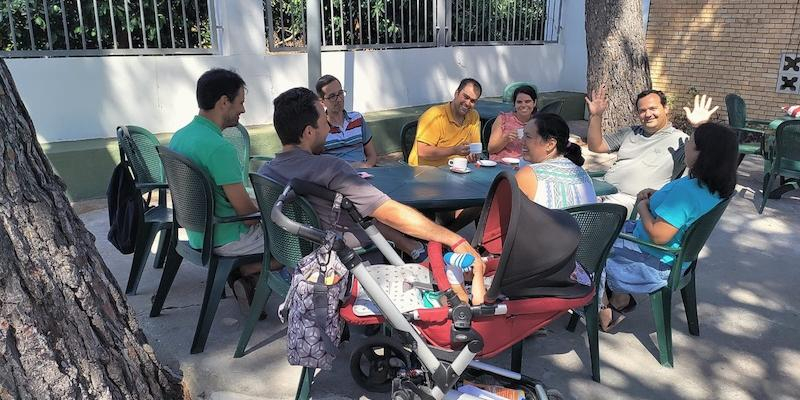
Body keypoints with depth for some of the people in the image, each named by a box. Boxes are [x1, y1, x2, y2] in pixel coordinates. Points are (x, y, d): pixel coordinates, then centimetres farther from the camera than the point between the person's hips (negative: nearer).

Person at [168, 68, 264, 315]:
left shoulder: (179, 136, 2)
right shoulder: (219, 148, -26)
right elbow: (245, 209, -23)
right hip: (225, 239, -8)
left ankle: (238, 274, 15)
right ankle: (249, 277, 7)